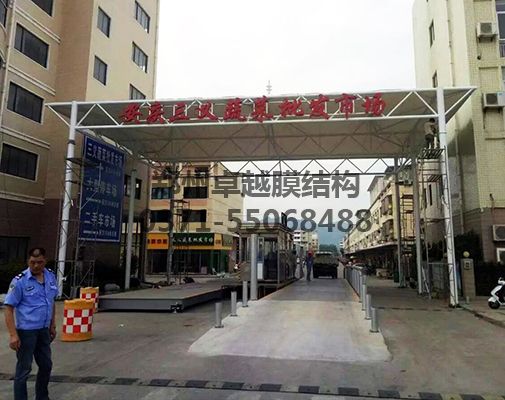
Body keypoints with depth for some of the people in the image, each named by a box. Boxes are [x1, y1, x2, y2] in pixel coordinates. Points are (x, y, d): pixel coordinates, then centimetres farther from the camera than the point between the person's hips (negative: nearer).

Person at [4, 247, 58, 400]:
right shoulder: (20, 281, -14)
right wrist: (13, 335, -19)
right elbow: (9, 309, -13)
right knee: (24, 369, 5)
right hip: (26, 331, -6)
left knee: (46, 366, 17)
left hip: (44, 330, 6)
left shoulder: (51, 276, 2)